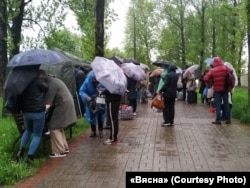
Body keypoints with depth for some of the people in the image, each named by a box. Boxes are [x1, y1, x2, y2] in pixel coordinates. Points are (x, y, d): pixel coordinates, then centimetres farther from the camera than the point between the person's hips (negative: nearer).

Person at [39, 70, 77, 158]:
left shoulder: (50, 84, -18)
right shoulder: (54, 80, 15)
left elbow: (47, 103, -21)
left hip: (63, 106, -10)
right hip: (67, 104, 10)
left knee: (54, 128, -4)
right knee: (59, 127, 18)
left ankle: (60, 151, 0)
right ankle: (65, 148, 25)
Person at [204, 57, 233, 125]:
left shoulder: (212, 70, -7)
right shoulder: (225, 68, 0)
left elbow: (206, 78, -13)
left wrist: (209, 83, 4)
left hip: (217, 89, -2)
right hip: (225, 89, 2)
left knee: (218, 104, 3)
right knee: (226, 103, 10)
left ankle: (218, 120, 0)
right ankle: (228, 119, 14)